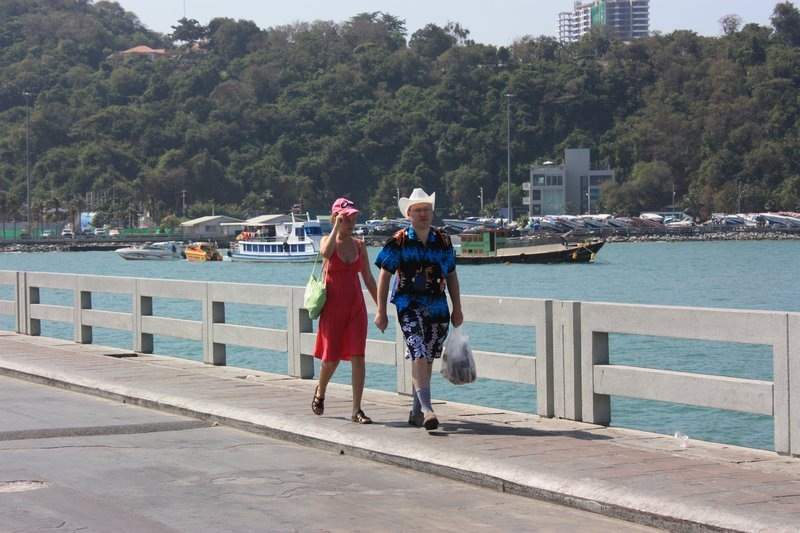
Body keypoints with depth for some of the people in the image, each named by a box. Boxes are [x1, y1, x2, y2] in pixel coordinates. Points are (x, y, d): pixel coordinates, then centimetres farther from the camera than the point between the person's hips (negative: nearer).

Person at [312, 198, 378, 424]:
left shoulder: (359, 245, 8)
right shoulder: (328, 240, -2)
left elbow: (368, 278, 11)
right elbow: (325, 252, -28)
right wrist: (337, 226, -22)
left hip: (356, 306, 3)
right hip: (333, 306, -3)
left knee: (358, 357, -7)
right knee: (331, 358, 4)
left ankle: (357, 410, -5)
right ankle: (320, 392, 35)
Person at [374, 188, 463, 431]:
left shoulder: (443, 241, 8)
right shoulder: (399, 241, -3)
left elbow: (451, 276, 16)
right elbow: (384, 276, 0)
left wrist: (457, 308, 15)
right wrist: (381, 311, -3)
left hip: (437, 307, 4)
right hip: (409, 305, -4)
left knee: (427, 359, 10)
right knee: (419, 356, -17)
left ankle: (416, 411, 24)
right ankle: (426, 410, -22)